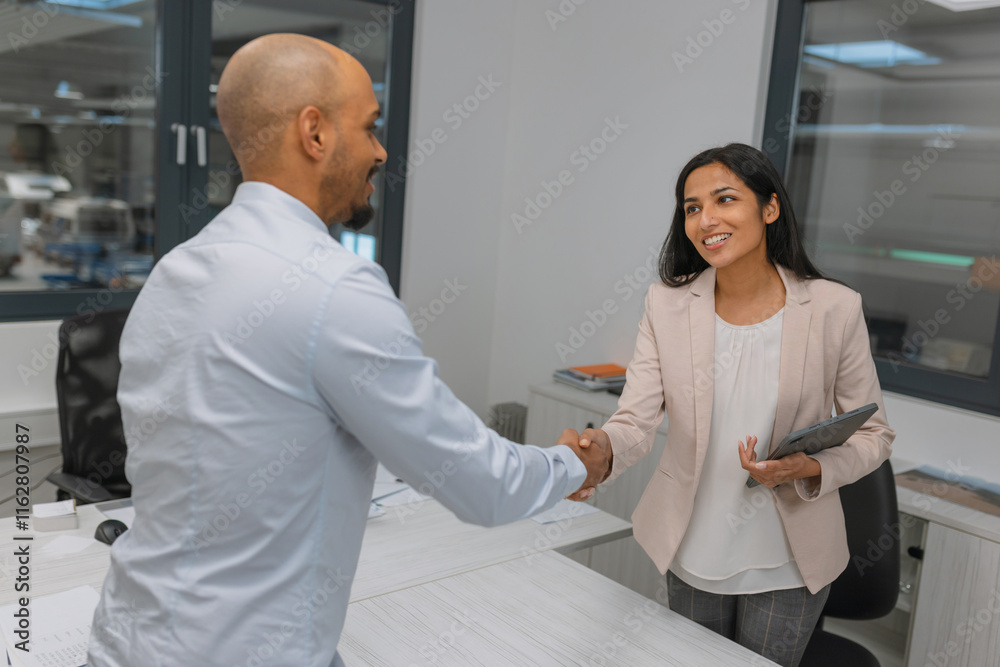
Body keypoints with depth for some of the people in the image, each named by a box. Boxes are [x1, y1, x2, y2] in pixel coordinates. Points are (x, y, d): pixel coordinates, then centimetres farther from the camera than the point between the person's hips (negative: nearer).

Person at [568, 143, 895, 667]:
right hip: (691, 556, 2)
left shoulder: (834, 309, -13)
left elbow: (873, 434, -4)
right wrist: (601, 447, -39)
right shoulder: (667, 304, -9)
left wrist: (808, 468, -24)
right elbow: (637, 419, -16)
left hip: (785, 564, -1)